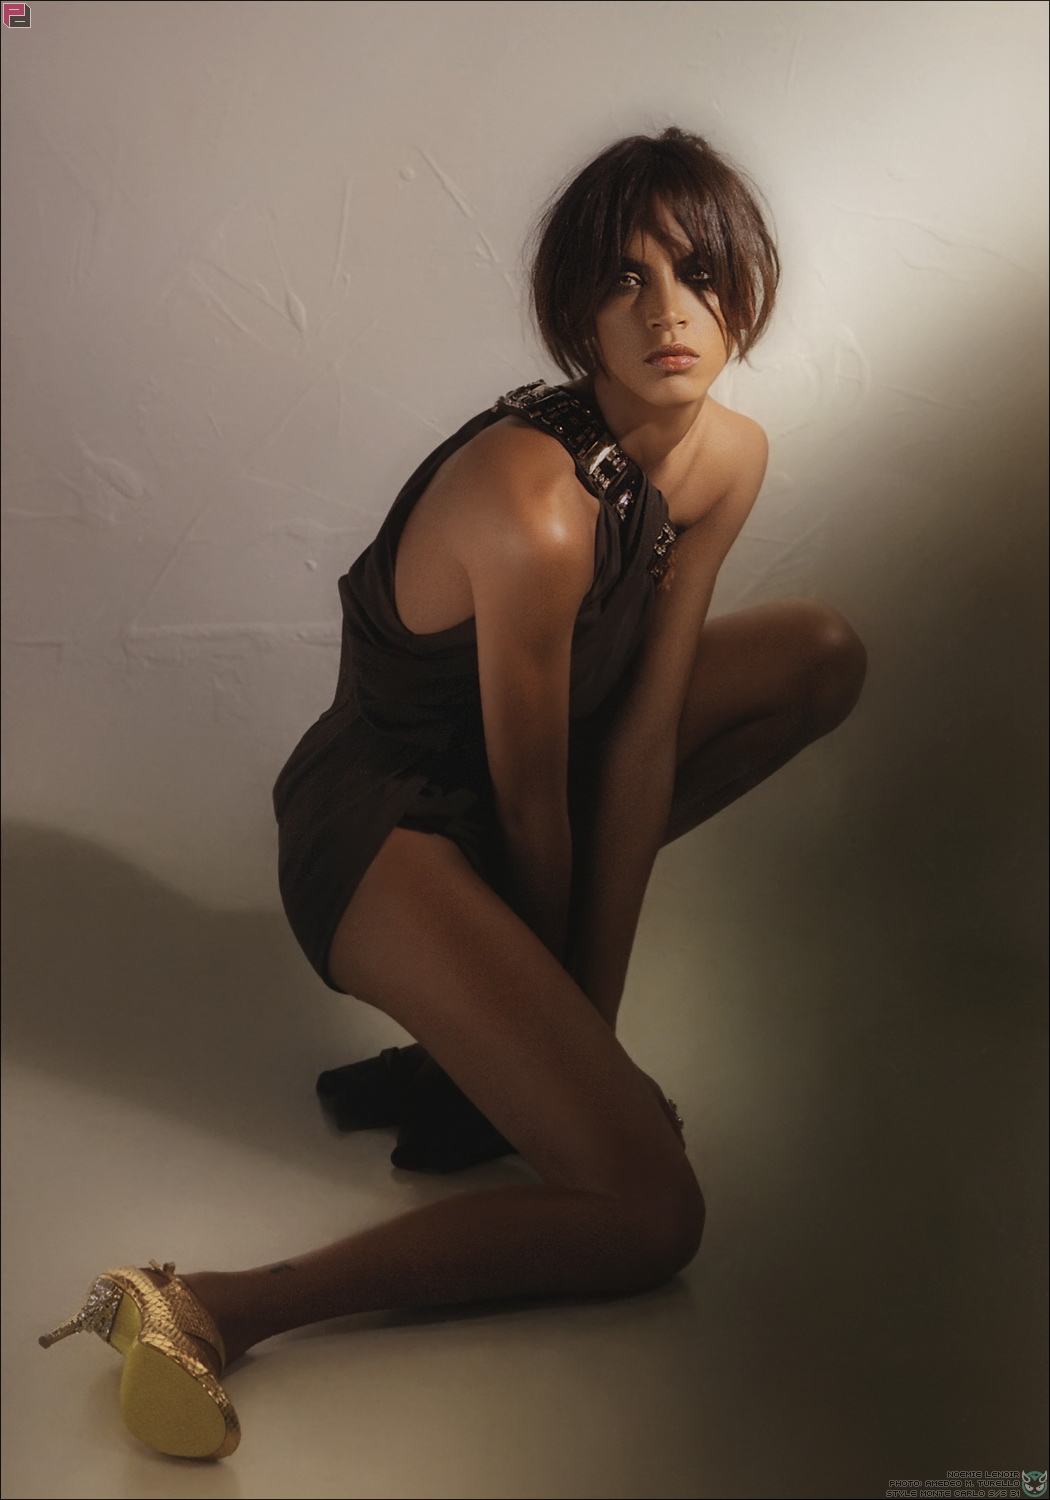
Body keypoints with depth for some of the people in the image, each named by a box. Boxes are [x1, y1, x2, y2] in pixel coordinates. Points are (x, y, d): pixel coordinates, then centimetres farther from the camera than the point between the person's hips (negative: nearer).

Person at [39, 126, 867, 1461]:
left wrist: (593, 1011, -9)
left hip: (525, 770, 9)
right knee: (646, 1216, -17)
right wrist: (574, 1021, -4)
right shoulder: (534, 503, -31)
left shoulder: (728, 460, -6)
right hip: (385, 823, -9)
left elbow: (642, 731, -7)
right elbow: (530, 801, -21)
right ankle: (208, 1312, -14)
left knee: (823, 655, 8)